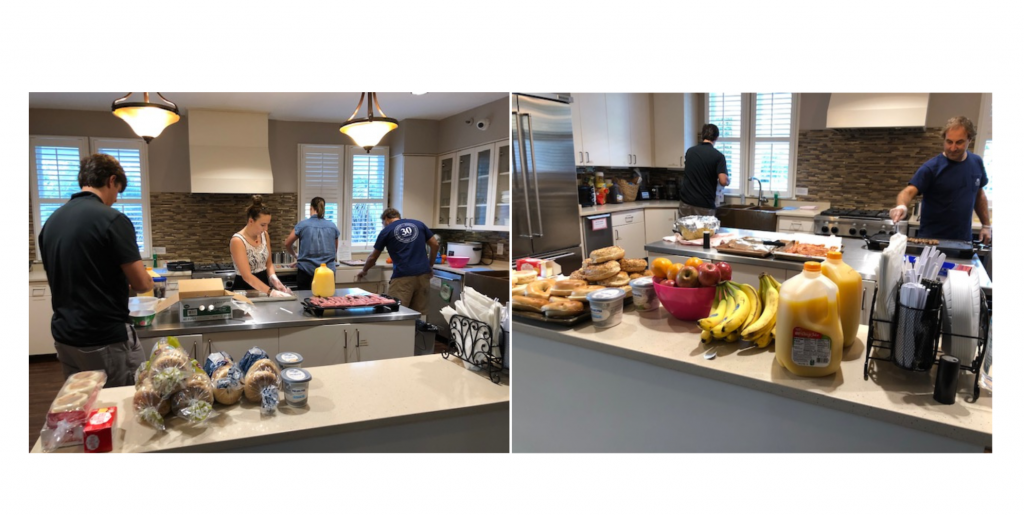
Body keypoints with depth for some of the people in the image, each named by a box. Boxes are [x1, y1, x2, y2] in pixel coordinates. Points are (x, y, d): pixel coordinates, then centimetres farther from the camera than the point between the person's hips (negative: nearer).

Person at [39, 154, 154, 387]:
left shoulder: (51, 221, 7)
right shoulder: (112, 219, -15)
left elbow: (61, 280, 18)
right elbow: (142, 284, -14)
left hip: (64, 337, 7)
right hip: (106, 340, -7)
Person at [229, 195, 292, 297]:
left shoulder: (264, 235, 3)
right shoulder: (238, 241, -15)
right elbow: (247, 276, -21)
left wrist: (273, 277, -8)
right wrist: (271, 292, -29)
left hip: (263, 287, 6)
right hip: (245, 289, -6)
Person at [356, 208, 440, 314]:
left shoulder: (386, 231, 9)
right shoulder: (419, 224, 16)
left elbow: (373, 257, 18)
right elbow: (435, 244, 14)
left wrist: (364, 271, 35)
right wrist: (430, 266, 23)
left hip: (403, 276, -4)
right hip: (423, 274, 4)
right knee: (418, 313, 8)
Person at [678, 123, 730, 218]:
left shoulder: (690, 151, 7)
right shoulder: (718, 156, -7)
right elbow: (723, 181, -16)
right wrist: (727, 181, 8)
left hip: (686, 202, 4)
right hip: (705, 206, -4)